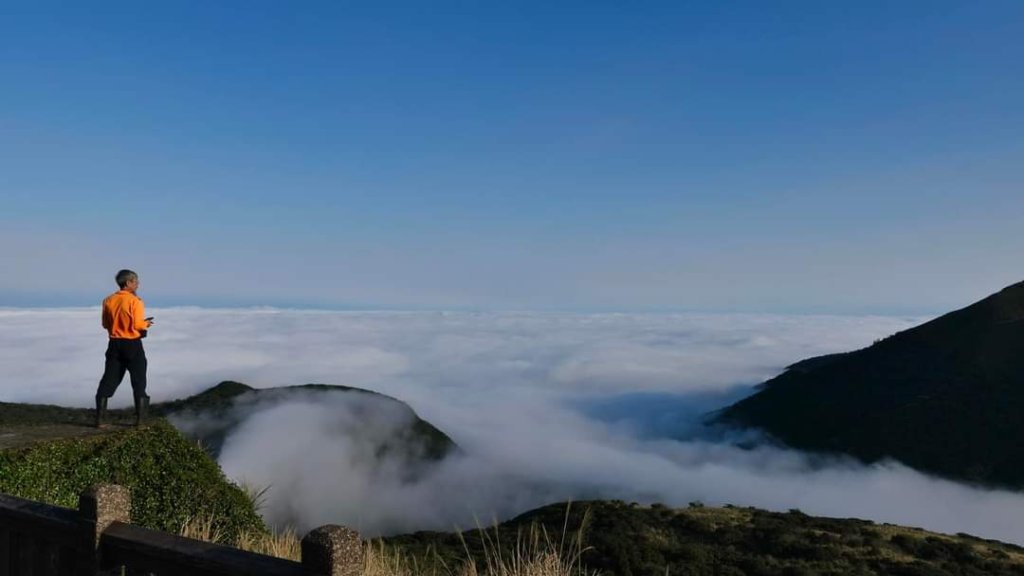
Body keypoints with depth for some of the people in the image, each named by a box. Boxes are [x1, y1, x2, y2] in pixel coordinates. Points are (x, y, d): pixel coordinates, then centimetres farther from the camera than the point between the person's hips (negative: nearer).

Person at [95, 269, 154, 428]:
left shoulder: (109, 301, 5)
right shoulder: (135, 301, -13)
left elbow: (105, 324, 10)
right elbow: (138, 325, -17)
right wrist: (146, 324, 3)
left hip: (115, 344, 5)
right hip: (132, 345, -5)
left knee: (108, 382, 10)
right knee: (139, 382, 5)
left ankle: (100, 419, 9)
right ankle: (140, 419, 5)